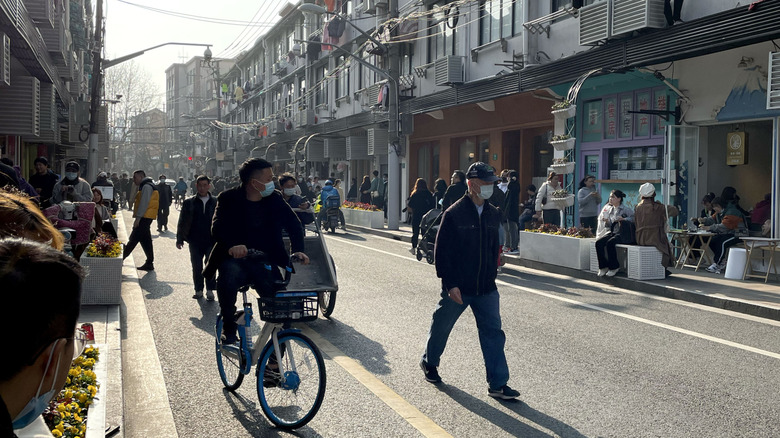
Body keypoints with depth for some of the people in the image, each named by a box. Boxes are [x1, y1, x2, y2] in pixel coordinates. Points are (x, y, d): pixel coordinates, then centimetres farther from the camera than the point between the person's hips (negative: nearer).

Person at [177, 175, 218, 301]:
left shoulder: (215, 202, 3)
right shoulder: (189, 202, 5)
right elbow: (182, 222, 8)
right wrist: (179, 239, 3)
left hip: (211, 241, -1)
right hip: (195, 241, 1)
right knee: (196, 267, 6)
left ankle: (210, 290, 12)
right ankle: (199, 290, 19)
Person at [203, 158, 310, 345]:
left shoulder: (275, 199, 4)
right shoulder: (228, 199, -4)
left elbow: (293, 224, 3)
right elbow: (218, 228, -17)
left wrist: (297, 250, -15)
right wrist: (232, 245, -38)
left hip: (266, 263, 3)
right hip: (236, 259, -3)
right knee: (229, 276, -36)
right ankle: (228, 325, -12)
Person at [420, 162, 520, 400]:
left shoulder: (493, 215, 5)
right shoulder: (453, 214, -13)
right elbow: (441, 252, -13)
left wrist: (491, 277, 14)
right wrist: (450, 284, -17)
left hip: (486, 288, 5)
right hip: (457, 288, -4)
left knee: (493, 333, 0)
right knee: (441, 326, 14)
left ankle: (498, 384, 5)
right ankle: (429, 362, 39)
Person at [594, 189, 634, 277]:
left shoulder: (625, 209, -2)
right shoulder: (609, 209, 16)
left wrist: (623, 219, -21)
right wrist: (607, 222, -1)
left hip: (622, 233, -6)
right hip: (611, 232, 6)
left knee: (610, 243, -32)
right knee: (598, 243, -19)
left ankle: (613, 267, -16)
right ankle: (603, 267, -11)